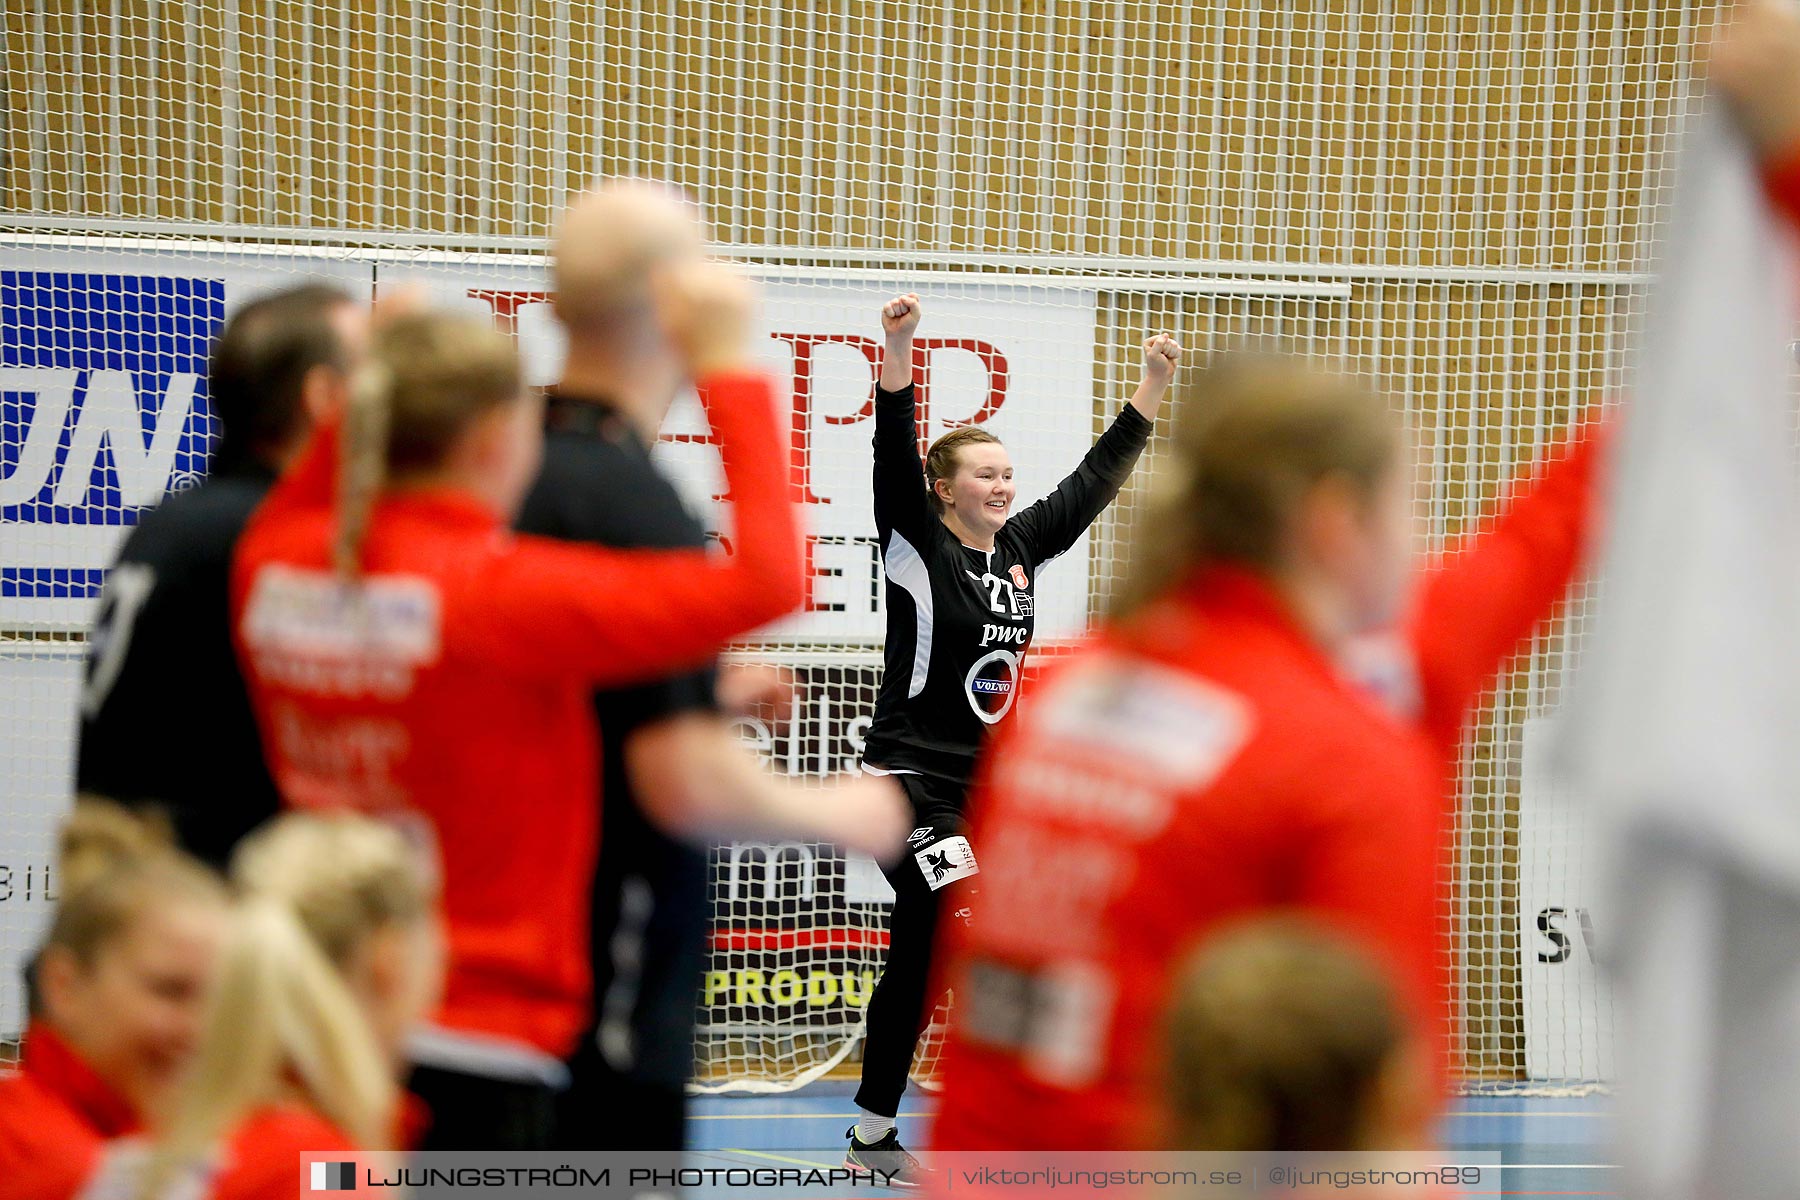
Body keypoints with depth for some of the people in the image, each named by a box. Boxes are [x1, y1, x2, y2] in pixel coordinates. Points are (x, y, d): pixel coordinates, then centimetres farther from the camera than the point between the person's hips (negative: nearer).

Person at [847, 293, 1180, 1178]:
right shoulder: (919, 547, -8)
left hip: (979, 788, 7)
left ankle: (872, 1136, 20)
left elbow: (1093, 481, 19)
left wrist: (1151, 390, 18)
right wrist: (899, 348, -34)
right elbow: (893, 456, -22)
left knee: (914, 965, 12)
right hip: (910, 782, -7)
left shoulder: (1020, 550, 9)